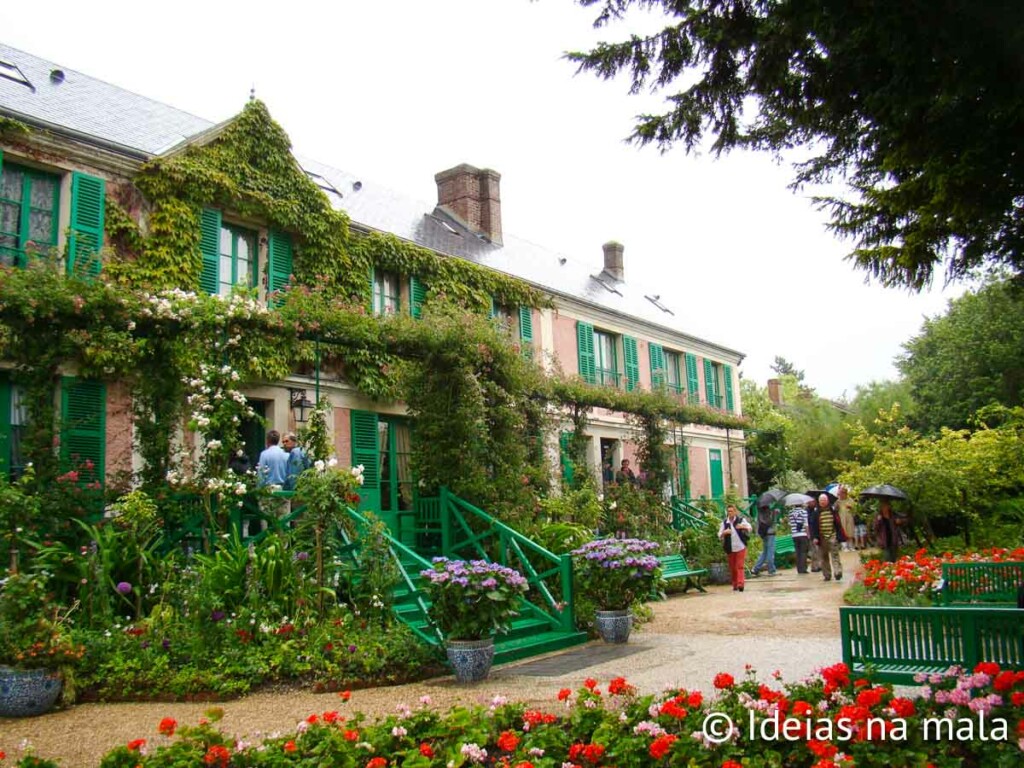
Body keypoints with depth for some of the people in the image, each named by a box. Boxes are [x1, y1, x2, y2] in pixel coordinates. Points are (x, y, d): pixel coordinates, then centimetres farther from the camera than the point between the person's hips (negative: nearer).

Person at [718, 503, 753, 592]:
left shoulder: (741, 520, -1)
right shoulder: (724, 522, 3)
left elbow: (750, 529, 1)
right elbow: (720, 535, 2)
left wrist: (743, 527, -20)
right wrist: (724, 532, -20)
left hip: (740, 547, -2)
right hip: (730, 548, 2)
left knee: (739, 566, -10)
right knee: (732, 567, 7)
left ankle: (740, 584, -14)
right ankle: (735, 585, 18)